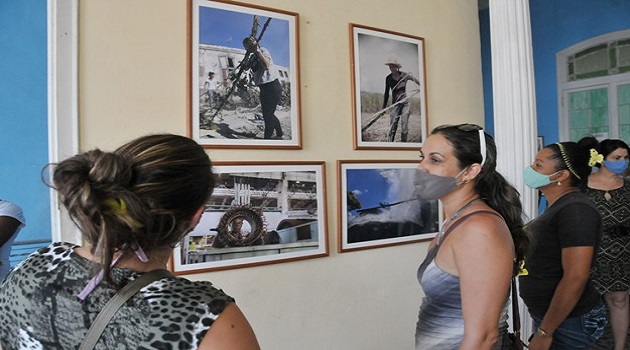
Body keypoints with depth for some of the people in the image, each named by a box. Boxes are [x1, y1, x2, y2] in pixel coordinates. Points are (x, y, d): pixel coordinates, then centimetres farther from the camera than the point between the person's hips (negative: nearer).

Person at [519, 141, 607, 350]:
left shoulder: (575, 210, -21)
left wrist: (544, 333, -21)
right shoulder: (558, 205, 8)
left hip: (569, 322, -8)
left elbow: (575, 278, -26)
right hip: (548, 315, 8)